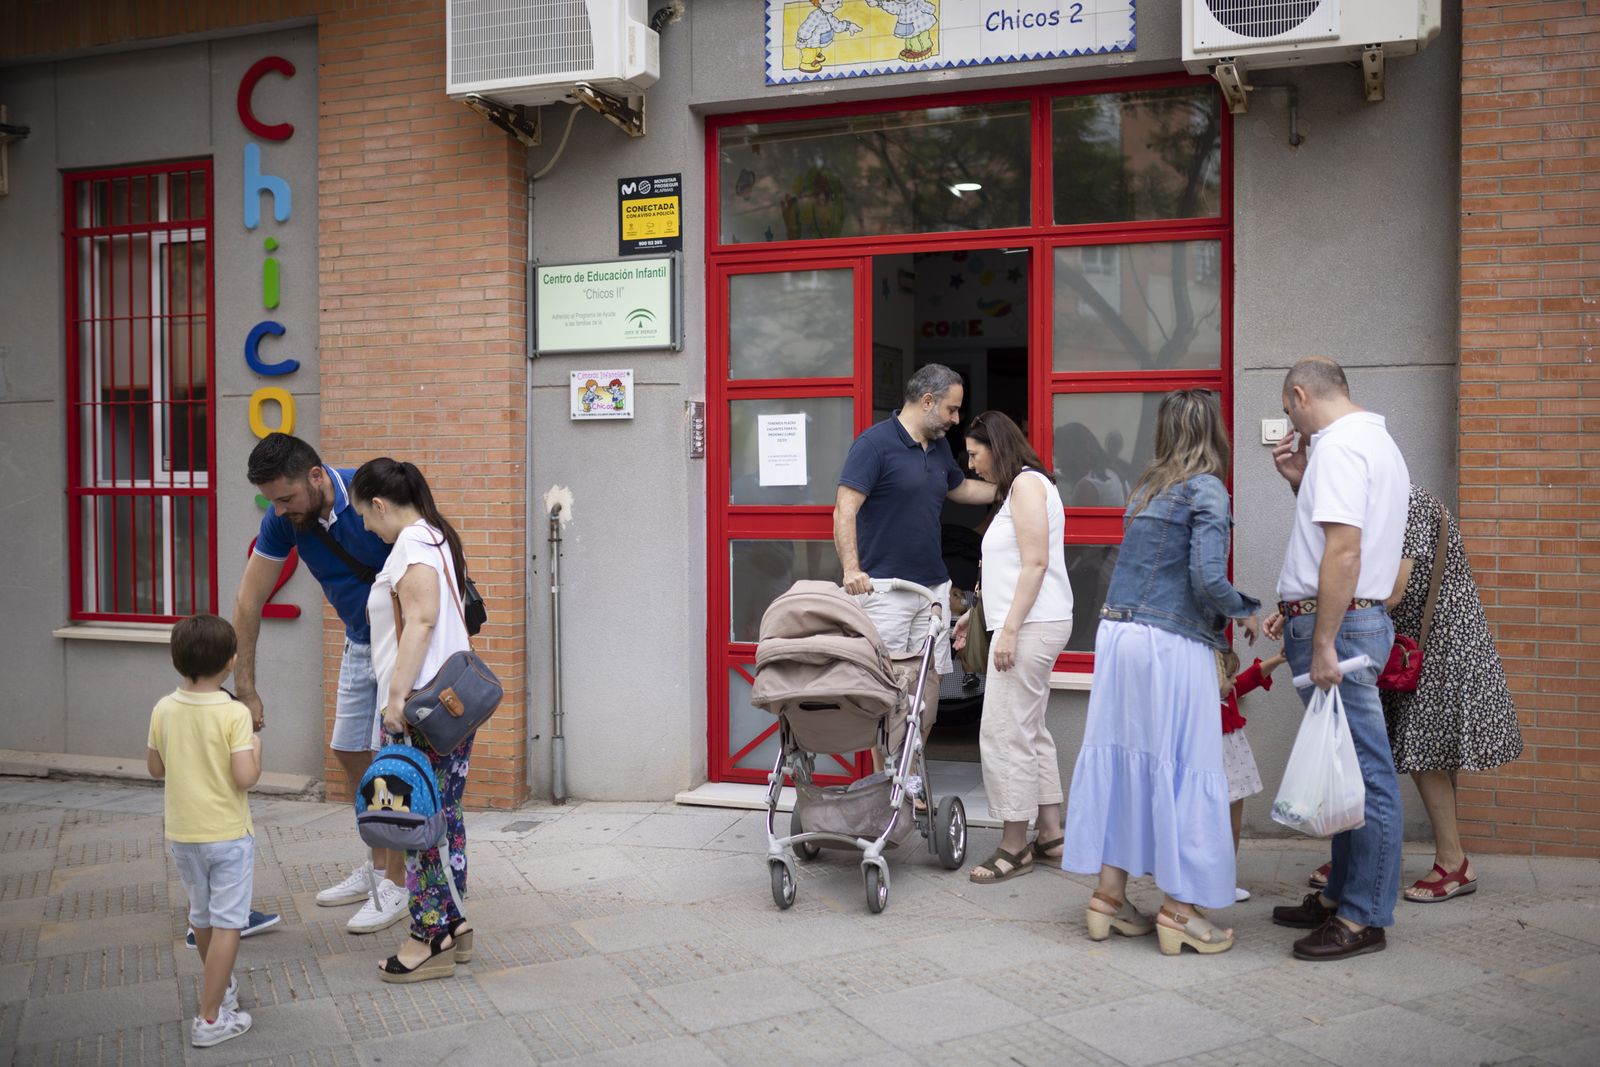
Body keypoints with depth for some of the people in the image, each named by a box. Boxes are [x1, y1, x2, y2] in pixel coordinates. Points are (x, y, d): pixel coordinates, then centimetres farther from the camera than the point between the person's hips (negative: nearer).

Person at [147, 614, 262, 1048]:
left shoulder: (164, 710, -5)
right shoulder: (234, 713, -19)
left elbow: (155, 768, 6)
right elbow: (245, 777, -23)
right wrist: (256, 747, -6)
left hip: (181, 833, 5)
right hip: (228, 834, -5)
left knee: (201, 915, 22)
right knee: (226, 923, 3)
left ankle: (219, 986, 42)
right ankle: (210, 1018, 3)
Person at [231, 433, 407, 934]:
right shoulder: (282, 519, -10)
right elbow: (249, 600, -6)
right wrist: (245, 687, -7)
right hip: (360, 643, 7)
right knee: (350, 754, 12)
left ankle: (394, 885, 4)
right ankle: (378, 865, 27)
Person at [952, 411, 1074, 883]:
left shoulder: (1027, 483, -9)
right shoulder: (1018, 488, 21)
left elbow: (1035, 563, -18)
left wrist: (1009, 629, -21)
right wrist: (975, 613, 25)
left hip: (1031, 626, -11)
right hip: (1028, 626, 11)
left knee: (1004, 733, -8)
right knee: (1030, 731, 13)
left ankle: (1015, 847, -1)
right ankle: (1051, 835, 19)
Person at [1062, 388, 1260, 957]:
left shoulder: (1147, 487, 14)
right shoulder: (1206, 490, -7)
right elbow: (1208, 580, -16)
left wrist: (1226, 615, 21)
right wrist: (1246, 611, 4)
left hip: (1118, 634, 7)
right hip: (1172, 644, -7)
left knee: (1121, 758, 11)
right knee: (1180, 766, 1)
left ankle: (1109, 895, 17)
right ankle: (1178, 909, 7)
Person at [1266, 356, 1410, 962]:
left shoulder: (1339, 445, -13)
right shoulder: (1376, 441, 20)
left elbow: (1344, 549, -22)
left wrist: (1324, 643, -23)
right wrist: (1301, 482, 15)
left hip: (1336, 624, -11)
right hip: (1352, 619, 11)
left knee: (1363, 772, -5)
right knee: (1351, 769, 15)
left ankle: (1363, 919, 0)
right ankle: (1342, 896, 25)